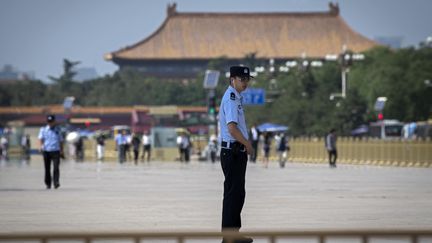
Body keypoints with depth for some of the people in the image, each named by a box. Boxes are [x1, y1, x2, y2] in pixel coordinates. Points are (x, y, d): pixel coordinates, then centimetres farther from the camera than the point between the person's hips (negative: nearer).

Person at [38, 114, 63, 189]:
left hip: (56, 151, 0)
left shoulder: (57, 130, 12)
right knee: (47, 168, 4)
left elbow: (61, 140, 19)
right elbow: (40, 138, -6)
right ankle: (48, 184, 15)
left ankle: (56, 183, -21)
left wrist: (61, 150, 14)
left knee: (56, 167, -15)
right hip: (46, 151, 0)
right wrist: (41, 145, -25)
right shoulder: (43, 129, 8)